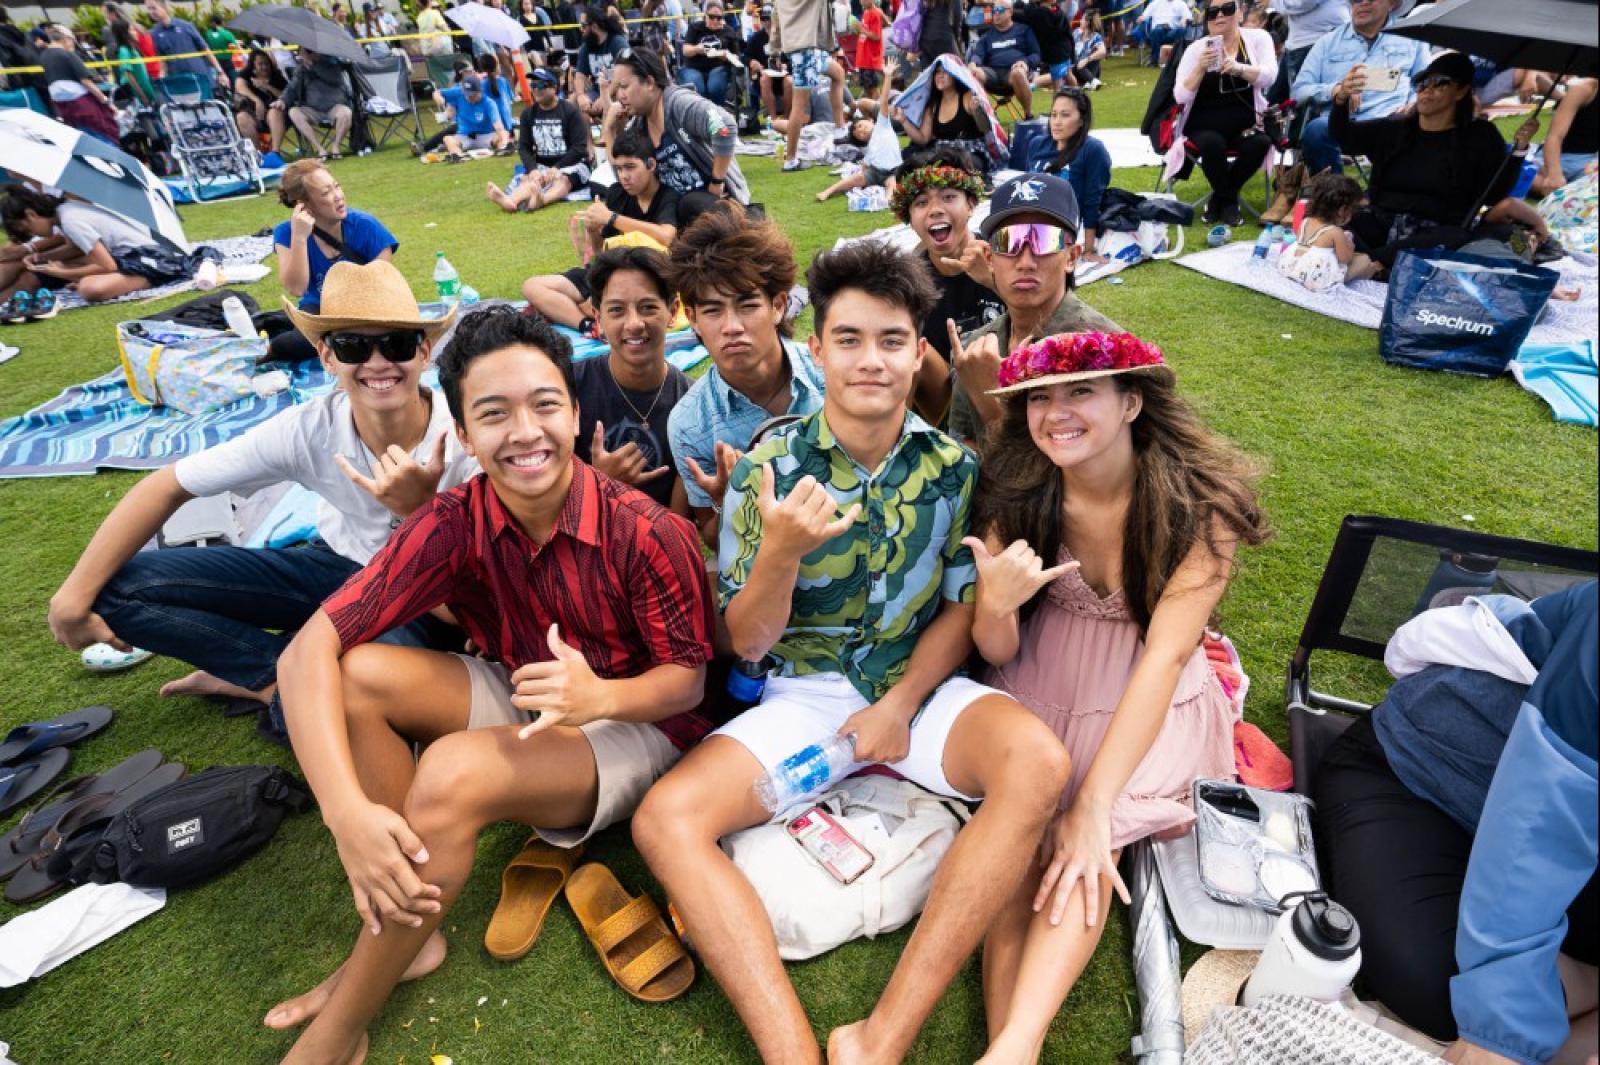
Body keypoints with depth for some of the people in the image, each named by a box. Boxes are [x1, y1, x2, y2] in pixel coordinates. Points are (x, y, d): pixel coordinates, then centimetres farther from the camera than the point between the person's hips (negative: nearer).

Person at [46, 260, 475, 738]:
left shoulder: (464, 435, -26)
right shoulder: (308, 429, -18)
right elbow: (167, 486, -7)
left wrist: (417, 509, -39)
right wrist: (75, 594, -11)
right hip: (336, 566, 4)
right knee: (119, 587, -8)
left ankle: (270, 676, -4)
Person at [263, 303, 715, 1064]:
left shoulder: (645, 533, -25)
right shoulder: (454, 525, -16)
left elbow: (689, 681, -15)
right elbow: (309, 650, -22)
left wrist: (600, 695, -37)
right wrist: (348, 812, -36)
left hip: (634, 725, -4)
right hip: (520, 698, 5)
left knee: (451, 773, -30)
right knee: (355, 674, -17)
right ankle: (398, 933, -5)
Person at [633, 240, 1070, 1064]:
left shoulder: (952, 465, -2)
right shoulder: (768, 466, -6)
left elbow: (964, 607, 4)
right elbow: (747, 642, -6)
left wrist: (898, 707, -11)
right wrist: (780, 550, -26)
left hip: (921, 688, 1)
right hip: (801, 695, 0)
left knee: (1038, 762, -29)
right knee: (666, 817, -22)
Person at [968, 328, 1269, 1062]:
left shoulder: (1201, 504, -18)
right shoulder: (1017, 493, -11)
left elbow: (1164, 656, -23)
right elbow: (997, 653, -7)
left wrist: (1092, 807, -30)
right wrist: (995, 606, -32)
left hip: (1149, 699, -1)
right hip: (1041, 684, 2)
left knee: (1082, 846, -26)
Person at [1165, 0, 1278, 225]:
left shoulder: (1258, 38, 4)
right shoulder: (1197, 48, 3)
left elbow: (1269, 76, -13)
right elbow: (1180, 97, -6)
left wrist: (1239, 68, -31)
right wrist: (1200, 68, -22)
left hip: (1244, 123, 1)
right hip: (1205, 124, -1)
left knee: (1260, 143, -29)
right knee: (1212, 144, -33)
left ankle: (1221, 197, -3)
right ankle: (1229, 199, -5)